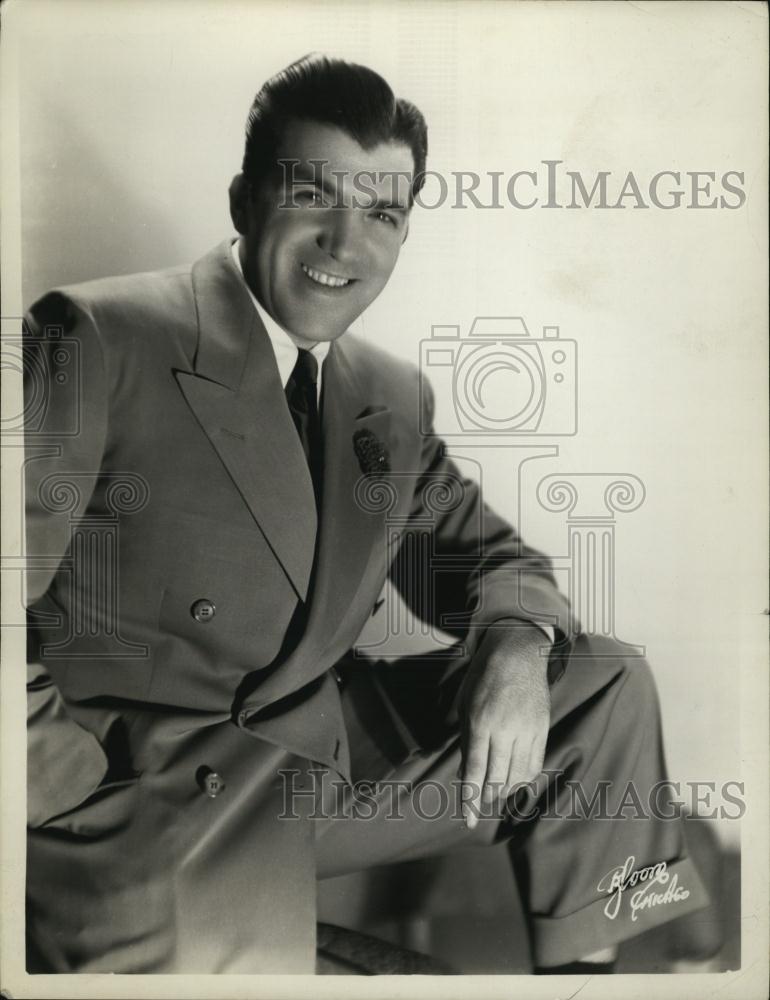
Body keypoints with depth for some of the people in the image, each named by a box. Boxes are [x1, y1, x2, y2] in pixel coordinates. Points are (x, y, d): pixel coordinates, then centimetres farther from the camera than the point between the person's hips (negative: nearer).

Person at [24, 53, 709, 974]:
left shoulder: (395, 399, 11)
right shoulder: (96, 342, -10)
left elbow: (484, 554, 16)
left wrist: (517, 649, -6)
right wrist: (90, 796, -21)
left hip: (327, 744, 7)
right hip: (138, 768, -6)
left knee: (605, 689, 7)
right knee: (226, 923, -39)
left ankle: (584, 965, 22)